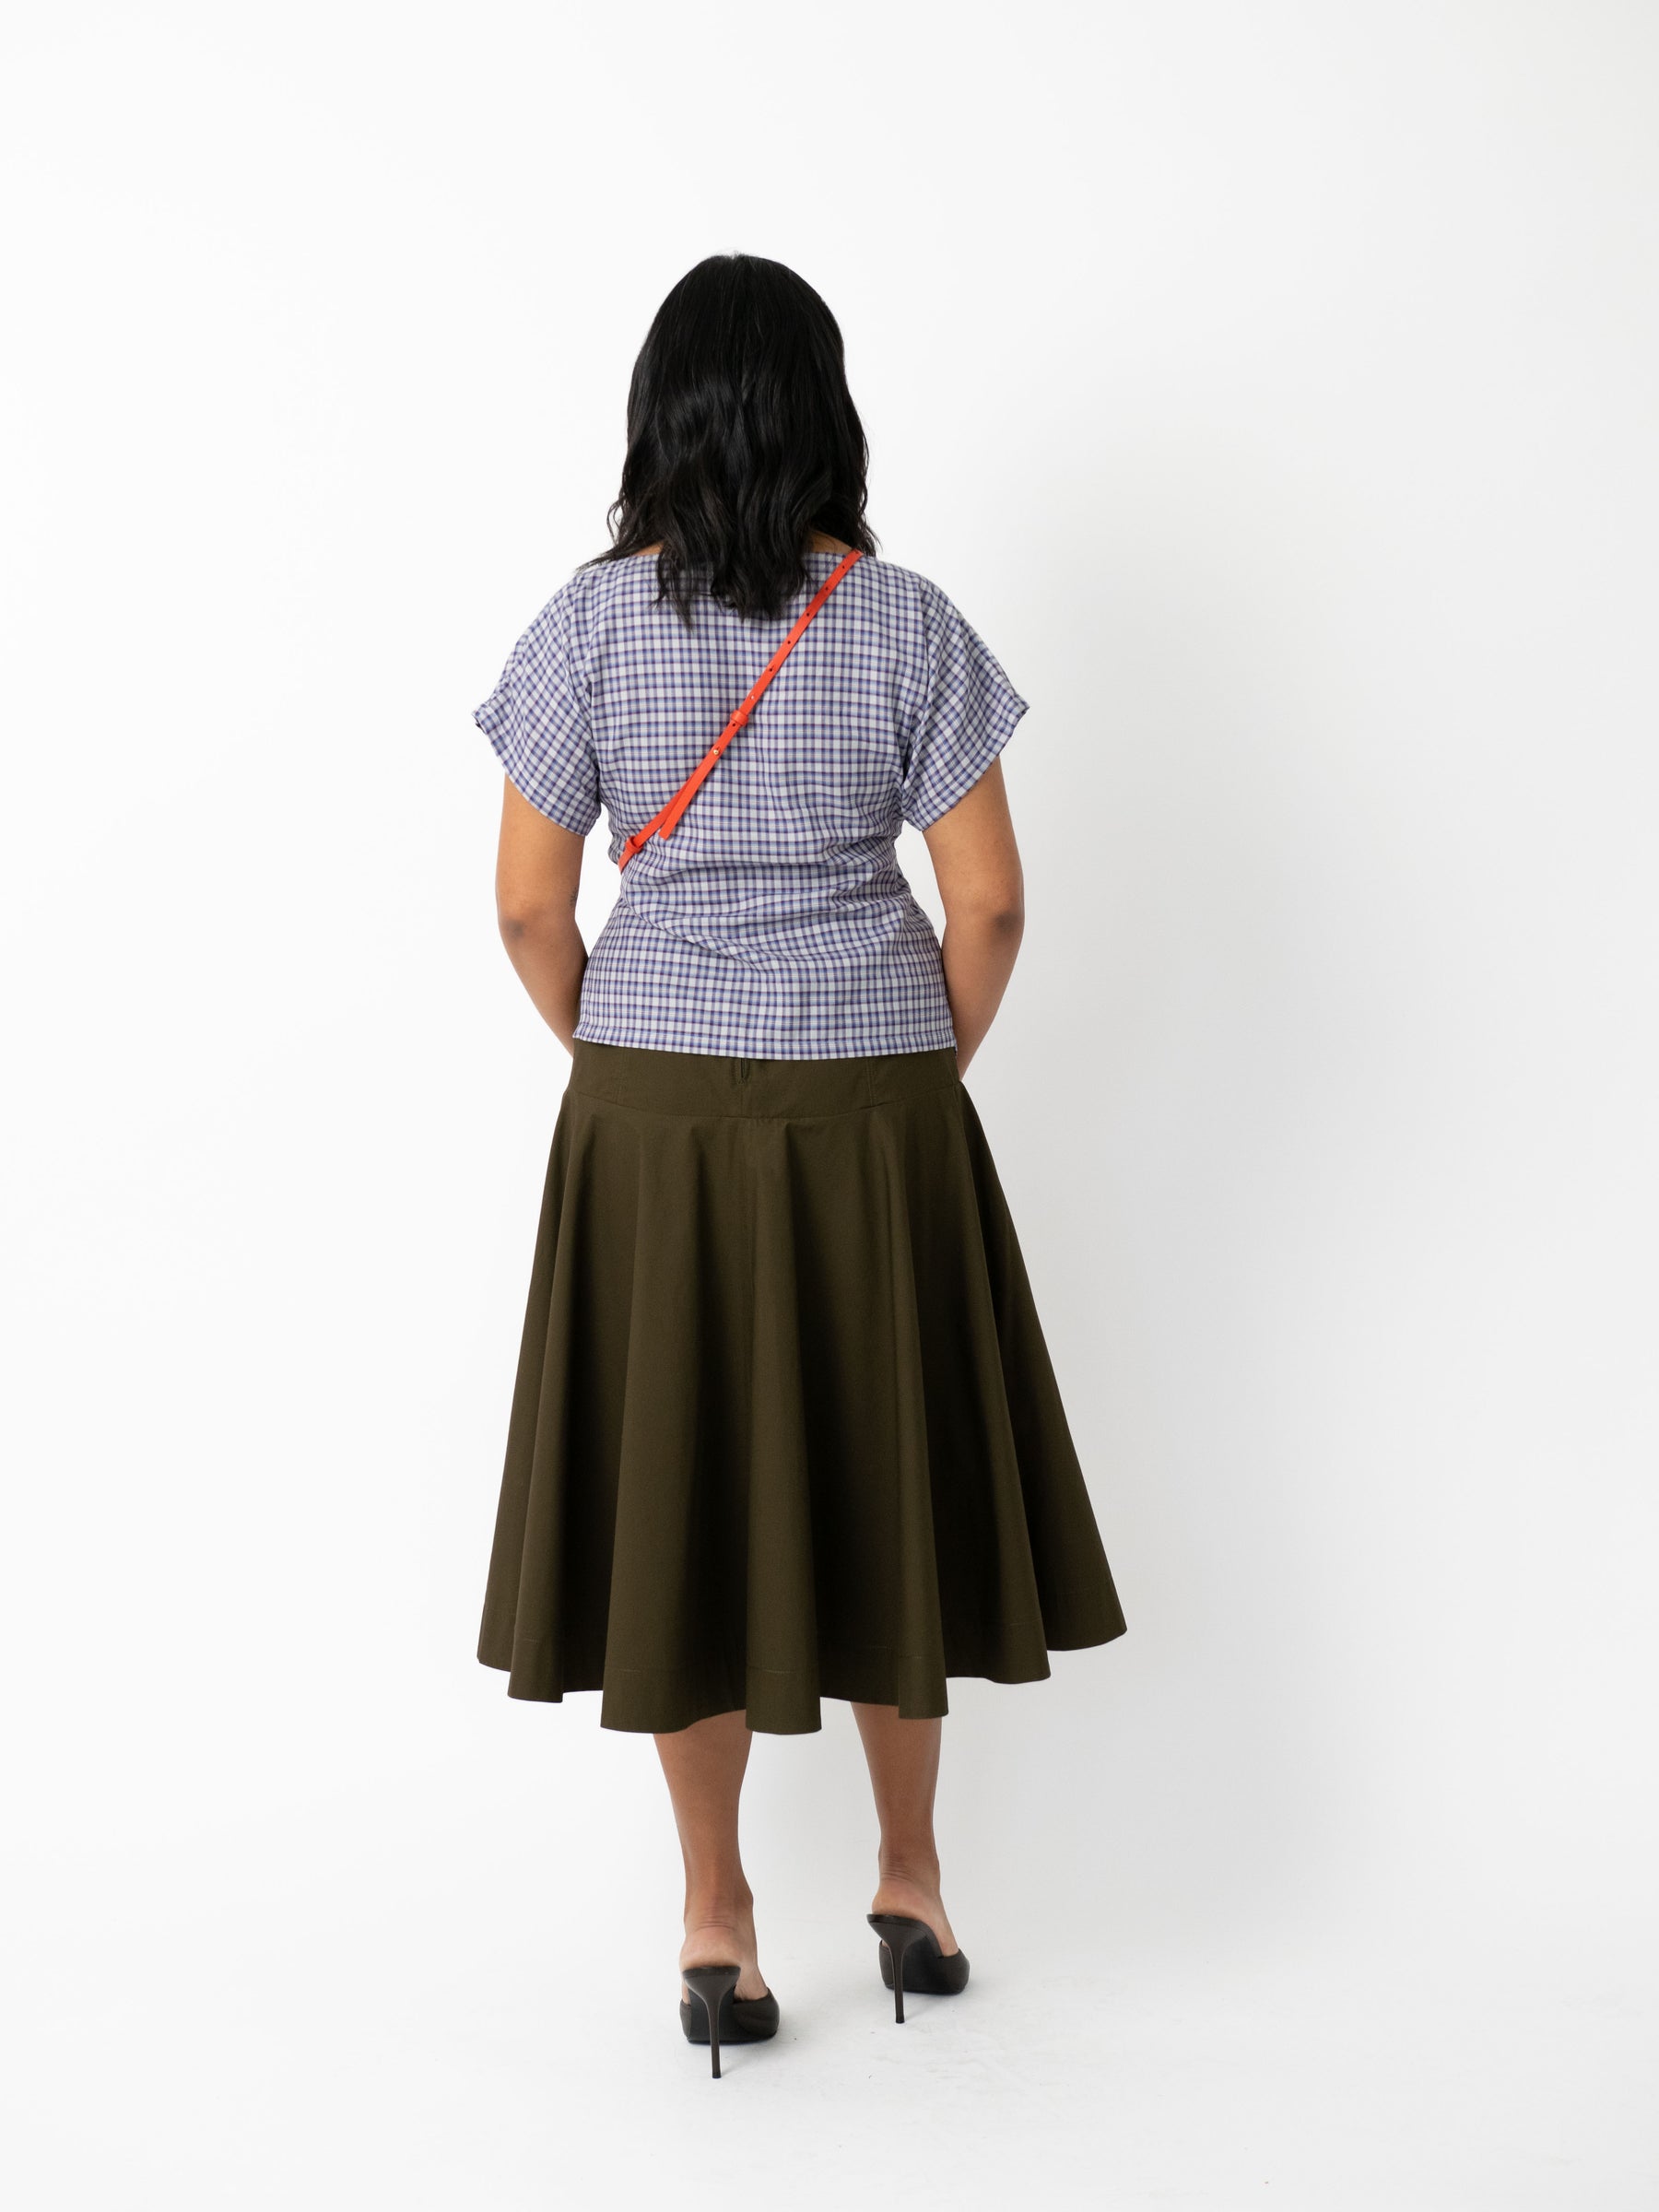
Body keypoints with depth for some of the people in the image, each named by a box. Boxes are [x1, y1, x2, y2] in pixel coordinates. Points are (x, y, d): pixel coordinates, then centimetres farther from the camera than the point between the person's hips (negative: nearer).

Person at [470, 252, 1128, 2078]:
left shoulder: (589, 621, -5)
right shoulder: (909, 624, -6)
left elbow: (529, 904, -4)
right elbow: (988, 902, -6)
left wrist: (616, 1063, 11)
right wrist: (929, 1075, 9)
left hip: (654, 1107, 0)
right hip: (876, 1106, 0)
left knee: (679, 1491, 10)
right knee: (887, 1480, 14)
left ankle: (716, 1921, 19)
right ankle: (910, 1879, 28)